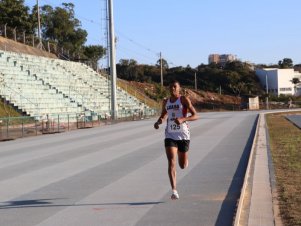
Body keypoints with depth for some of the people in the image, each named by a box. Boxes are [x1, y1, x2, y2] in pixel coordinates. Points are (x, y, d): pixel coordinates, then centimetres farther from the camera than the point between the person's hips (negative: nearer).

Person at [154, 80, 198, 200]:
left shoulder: (184, 100, -5)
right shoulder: (165, 102, 9)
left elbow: (195, 116, -11)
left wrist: (183, 119, -27)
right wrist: (158, 122, 5)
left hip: (183, 135, -2)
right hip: (170, 135, 2)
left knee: (183, 165, 9)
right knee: (171, 163, -14)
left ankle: (182, 157, 47)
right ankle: (174, 191, -16)